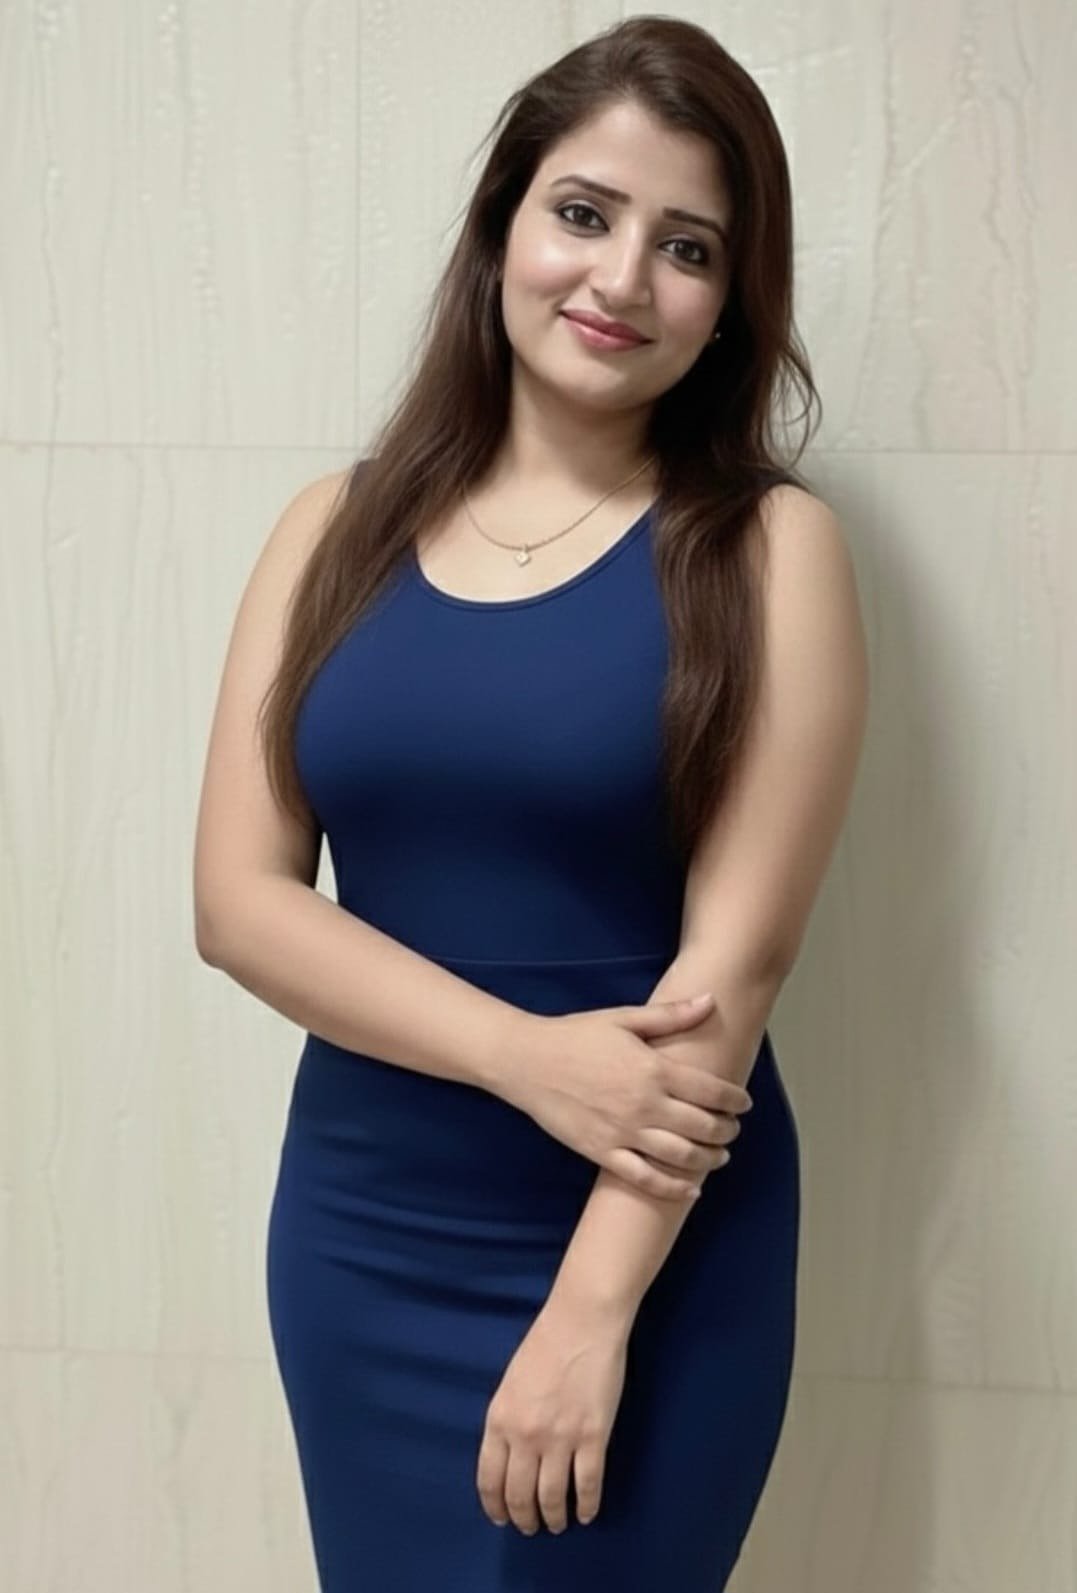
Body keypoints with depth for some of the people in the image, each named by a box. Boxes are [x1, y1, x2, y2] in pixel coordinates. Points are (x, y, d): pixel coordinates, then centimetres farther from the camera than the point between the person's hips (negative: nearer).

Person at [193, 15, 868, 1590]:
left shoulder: (767, 547, -7)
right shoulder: (337, 529, 1)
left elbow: (736, 952, -12)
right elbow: (239, 897, -4)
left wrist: (592, 1308, -15)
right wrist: (529, 1057, -17)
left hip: (658, 1253, -3)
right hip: (355, 1236, 3)